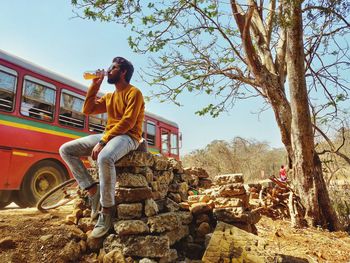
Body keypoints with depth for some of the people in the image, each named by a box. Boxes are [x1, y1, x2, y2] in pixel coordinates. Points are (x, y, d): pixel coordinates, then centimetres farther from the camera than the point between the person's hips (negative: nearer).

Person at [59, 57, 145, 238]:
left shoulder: (134, 93, -5)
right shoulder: (109, 97, 21)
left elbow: (127, 123, -18)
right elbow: (87, 109, 17)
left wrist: (102, 141, -23)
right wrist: (95, 85, 13)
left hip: (128, 137, -8)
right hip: (108, 135, 9)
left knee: (105, 158, -41)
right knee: (66, 150, -1)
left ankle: (107, 210, -22)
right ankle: (93, 189, -4)